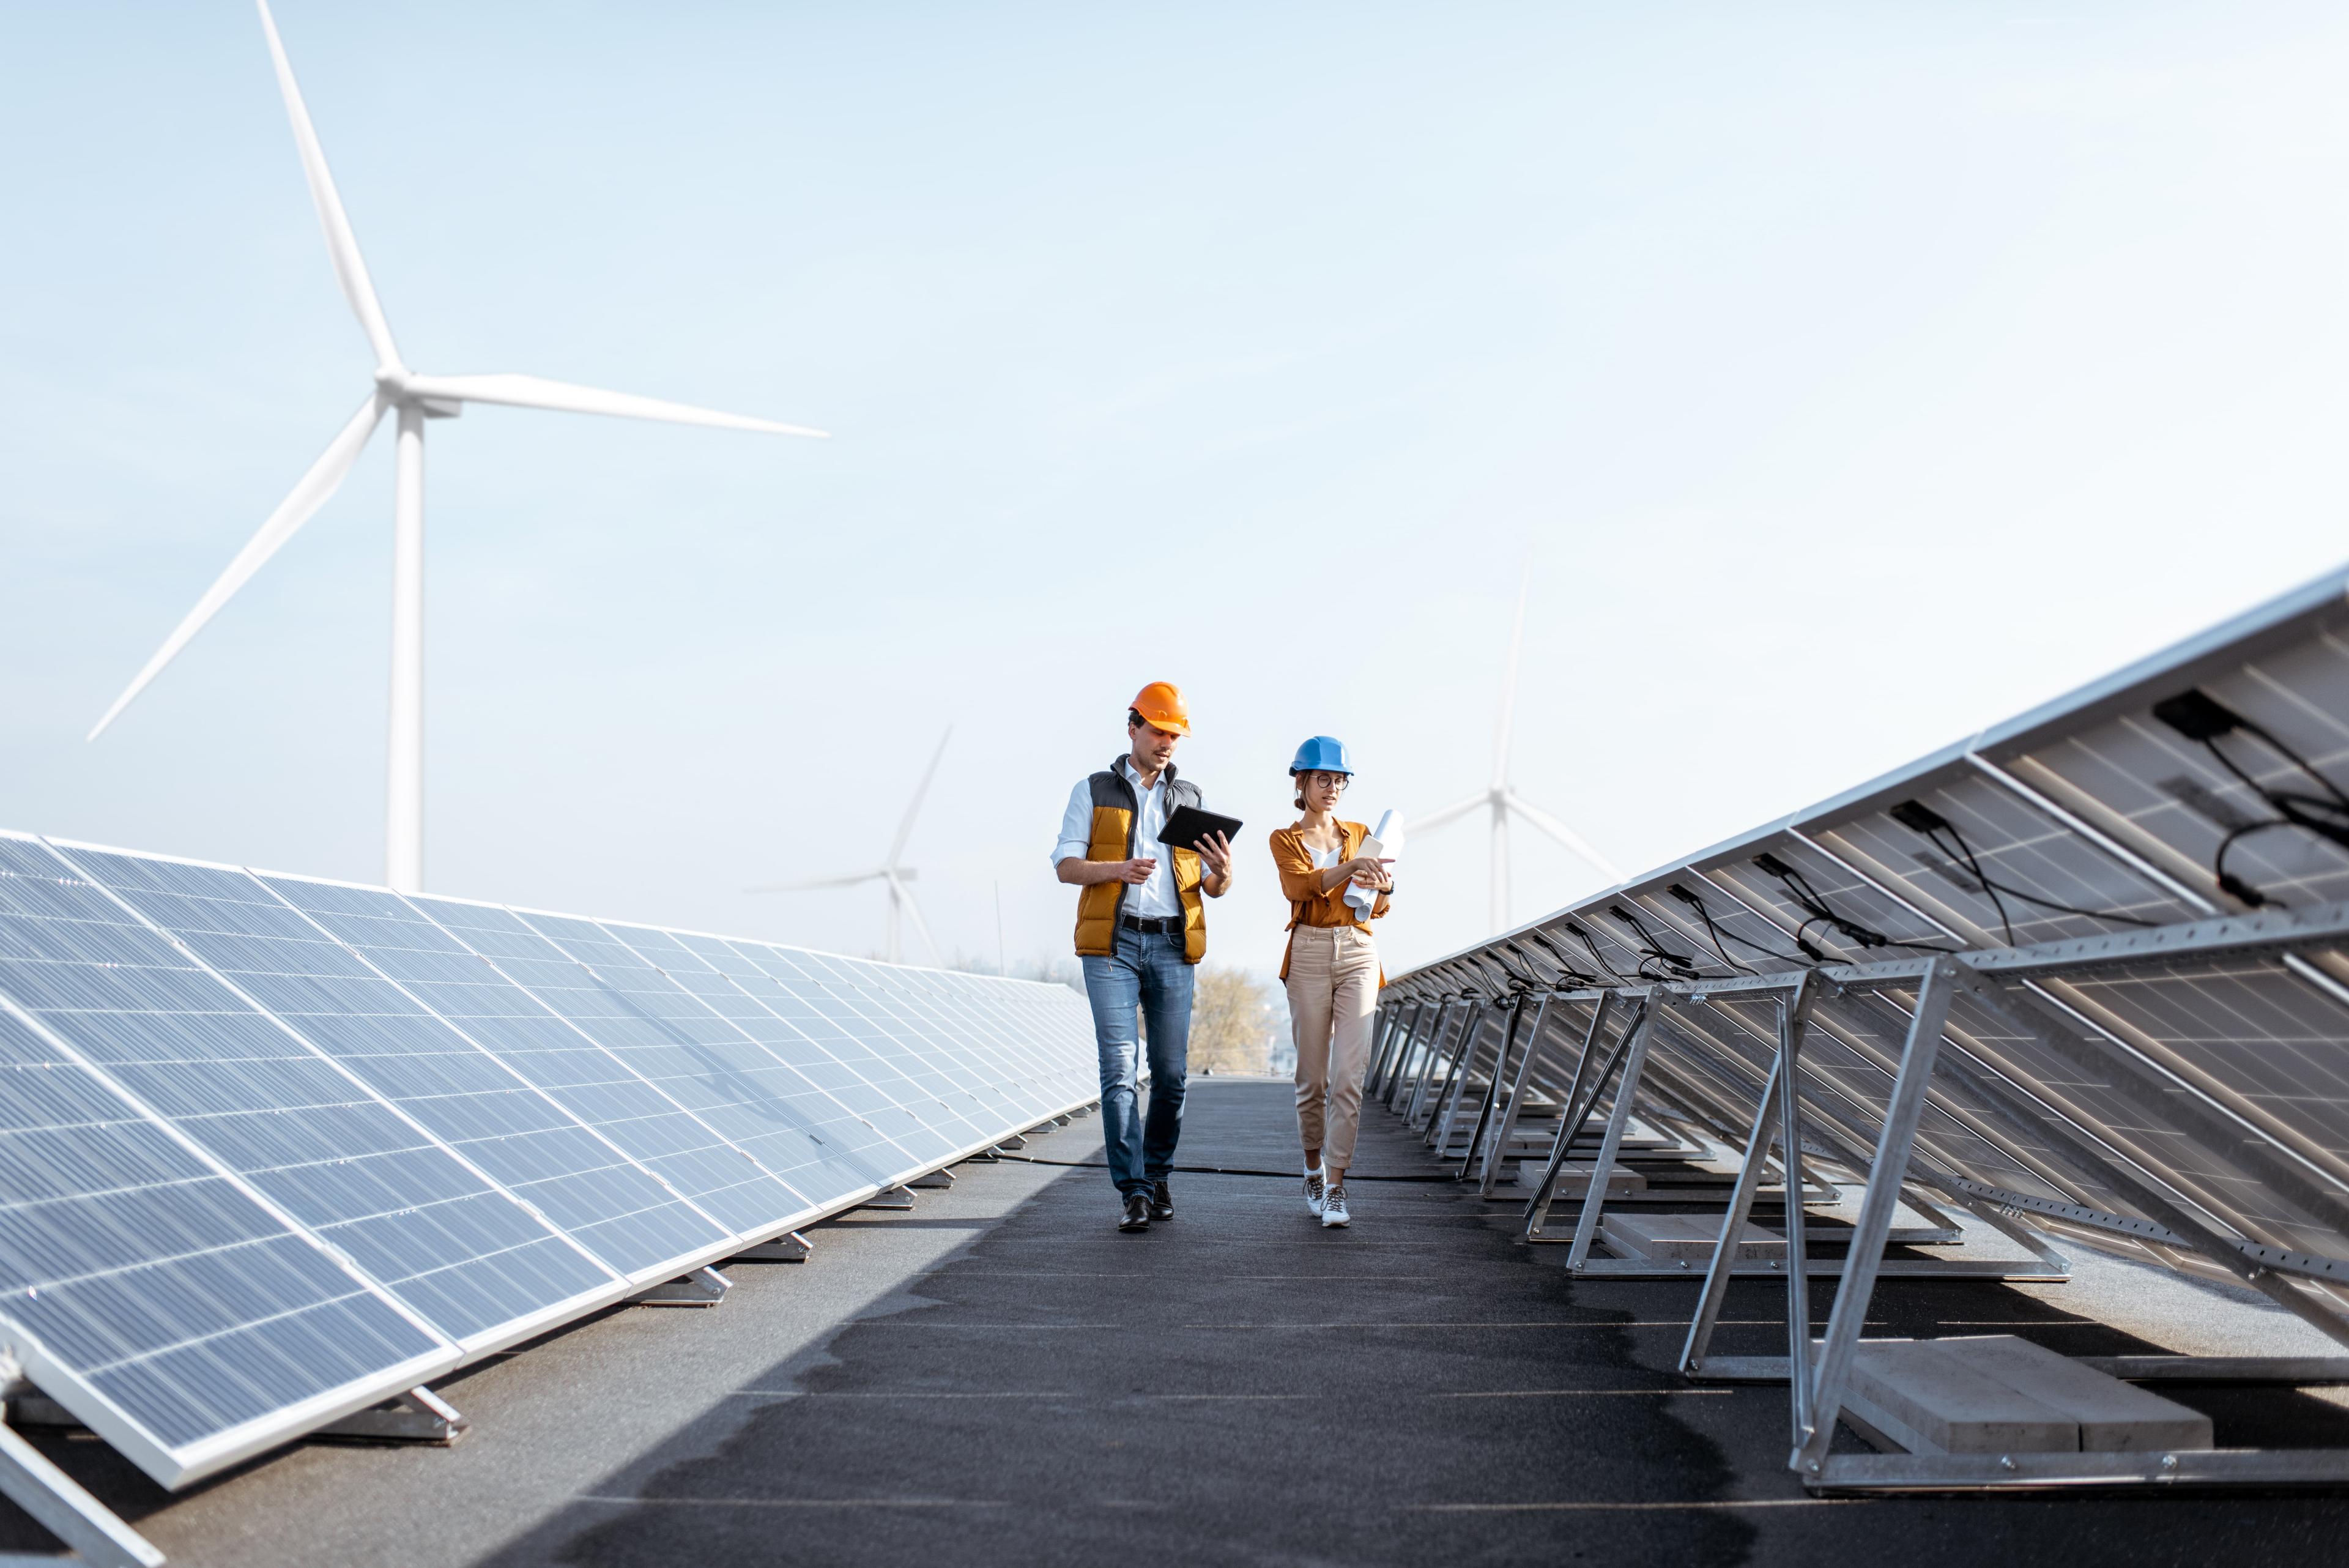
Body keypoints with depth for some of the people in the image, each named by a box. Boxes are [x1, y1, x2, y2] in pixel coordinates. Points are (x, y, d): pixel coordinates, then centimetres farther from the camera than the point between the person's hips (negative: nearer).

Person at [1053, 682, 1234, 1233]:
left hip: (1172, 947, 3)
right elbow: (1066, 866, -1)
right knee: (1119, 1068, -9)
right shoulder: (1093, 791, 8)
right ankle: (1133, 1192, -9)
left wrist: (1223, 872, -12)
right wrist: (1119, 869, -19)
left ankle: (1157, 1176, 19)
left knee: (1170, 1072, 3)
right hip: (1112, 943, -2)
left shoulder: (1191, 798, 15)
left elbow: (1214, 889, 12)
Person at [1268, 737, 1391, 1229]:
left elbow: (1376, 909, 5)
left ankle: (1336, 1187, -8)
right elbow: (1300, 885, -16)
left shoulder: (1361, 835, 14)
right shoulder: (1285, 840, 5)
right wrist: (1350, 868, -33)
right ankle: (1313, 1167, 26)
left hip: (1358, 953, 2)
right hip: (1309, 954, -1)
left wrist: (1382, 886, -19)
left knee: (1349, 1074, -9)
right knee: (1312, 1076, 4)